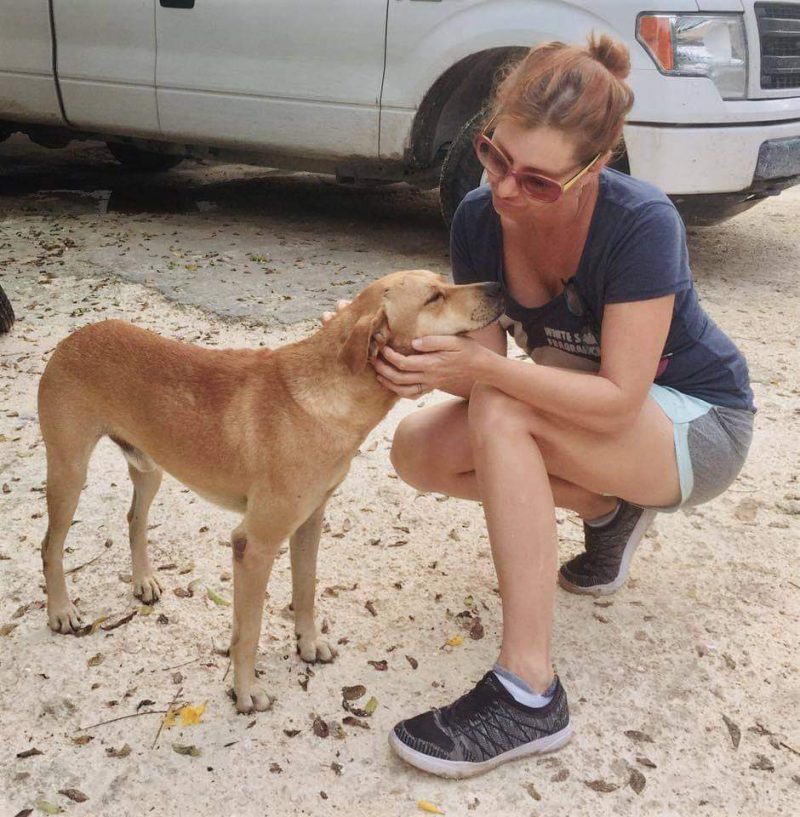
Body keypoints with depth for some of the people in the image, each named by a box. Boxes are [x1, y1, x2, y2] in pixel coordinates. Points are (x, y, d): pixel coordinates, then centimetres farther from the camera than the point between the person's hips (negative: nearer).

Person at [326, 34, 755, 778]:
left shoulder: (642, 224, -30)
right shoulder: (480, 217, -13)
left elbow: (618, 401, -30)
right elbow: (484, 361, -12)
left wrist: (480, 368, -40)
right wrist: (430, 365, -34)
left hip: (697, 424, -6)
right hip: (586, 408, 6)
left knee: (501, 415, -32)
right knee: (418, 452, -13)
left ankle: (529, 695, -29)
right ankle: (607, 508, 7)